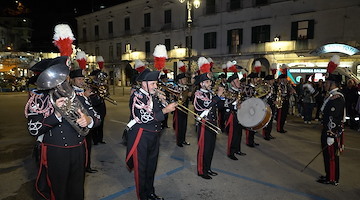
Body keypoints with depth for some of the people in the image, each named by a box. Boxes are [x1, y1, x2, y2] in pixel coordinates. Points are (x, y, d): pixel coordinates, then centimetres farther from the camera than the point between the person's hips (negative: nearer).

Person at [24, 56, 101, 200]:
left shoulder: (78, 96, 2)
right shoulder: (39, 100, -7)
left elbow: (97, 118, 2)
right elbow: (33, 130, -15)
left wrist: (89, 120, -21)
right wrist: (56, 115, -28)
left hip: (78, 151, 3)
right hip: (55, 154, -3)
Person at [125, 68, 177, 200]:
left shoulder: (153, 96, 8)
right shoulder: (137, 96, -15)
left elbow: (158, 111, 15)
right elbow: (145, 117, -24)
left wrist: (161, 101, -2)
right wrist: (165, 110, -22)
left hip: (153, 136, 8)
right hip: (140, 137, -7)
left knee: (152, 166, 19)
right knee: (141, 168, 8)